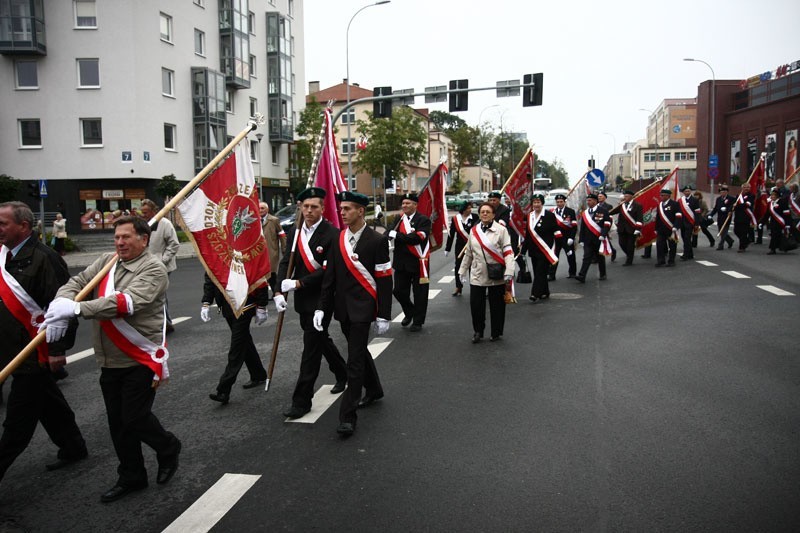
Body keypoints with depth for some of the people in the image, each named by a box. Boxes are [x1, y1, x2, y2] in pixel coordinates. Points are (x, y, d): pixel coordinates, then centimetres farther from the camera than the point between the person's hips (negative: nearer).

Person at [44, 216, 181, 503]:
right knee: (118, 423, 14)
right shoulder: (106, 261, 7)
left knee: (135, 419, -2)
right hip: (110, 361, 7)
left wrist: (76, 308, -34)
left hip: (141, 360, -7)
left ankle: (168, 448, 29)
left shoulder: (153, 269, -16)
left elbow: (127, 301, -29)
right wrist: (59, 303, -23)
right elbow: (76, 283, 0)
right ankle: (131, 477, 32)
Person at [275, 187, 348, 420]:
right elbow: (286, 262, 2)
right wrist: (279, 291, -11)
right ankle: (342, 373, 45)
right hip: (303, 299, 7)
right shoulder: (295, 232, 5)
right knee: (321, 339, 22)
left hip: (320, 299, -7)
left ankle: (302, 400, 5)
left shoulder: (331, 234, -15)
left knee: (311, 348, -3)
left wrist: (298, 283, -21)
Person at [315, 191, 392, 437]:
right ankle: (374, 389, 43)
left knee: (355, 360, -7)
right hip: (342, 308, 6)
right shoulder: (337, 239, 5)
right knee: (359, 350, 21)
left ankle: (348, 416, -1)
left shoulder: (377, 240, -10)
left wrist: (384, 316, -10)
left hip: (362, 308, -6)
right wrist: (321, 308, 1)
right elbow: (330, 276, 7)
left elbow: (384, 280, -9)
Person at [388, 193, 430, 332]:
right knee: (399, 291, 6)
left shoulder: (423, 220, -8)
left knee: (419, 293, 4)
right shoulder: (399, 219, 10)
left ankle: (418, 321, 20)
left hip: (417, 262, -5)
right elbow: (391, 235, 5)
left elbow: (417, 237, -23)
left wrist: (397, 235, -21)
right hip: (401, 263, 5)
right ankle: (409, 312, 33)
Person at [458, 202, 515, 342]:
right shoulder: (473, 230, 8)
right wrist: (463, 270, 16)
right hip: (477, 274, 3)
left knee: (497, 305, 7)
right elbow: (468, 253, 15)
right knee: (475, 304, 1)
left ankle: (496, 332, 23)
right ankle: (478, 331, 20)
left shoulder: (501, 230, -6)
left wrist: (509, 272, -18)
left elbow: (508, 252, -9)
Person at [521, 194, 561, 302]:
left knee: (540, 271, -8)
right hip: (533, 249, 6)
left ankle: (535, 293, -10)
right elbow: (527, 234, 15)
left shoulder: (549, 215, -5)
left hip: (545, 249, -6)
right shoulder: (529, 216, 10)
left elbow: (556, 232, -6)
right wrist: (524, 248, 14)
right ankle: (544, 293, 23)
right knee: (537, 272, 11)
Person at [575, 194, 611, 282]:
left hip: (599, 239, -3)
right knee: (587, 257, -4)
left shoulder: (602, 211, -4)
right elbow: (582, 228, 13)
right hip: (588, 240, 3)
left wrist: (603, 235, -19)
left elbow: (607, 224, -10)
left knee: (600, 257, 10)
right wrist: (581, 240, 10)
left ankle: (603, 275, 24)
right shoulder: (585, 213, 10)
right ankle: (582, 276, -11)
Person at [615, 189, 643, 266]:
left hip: (631, 229, -4)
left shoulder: (637, 205, -3)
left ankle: (629, 261, 12)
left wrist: (637, 230, -15)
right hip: (622, 229, 4)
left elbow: (639, 218, -8)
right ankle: (629, 255, 29)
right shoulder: (621, 205, 9)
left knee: (630, 245, 1)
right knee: (622, 244, 5)